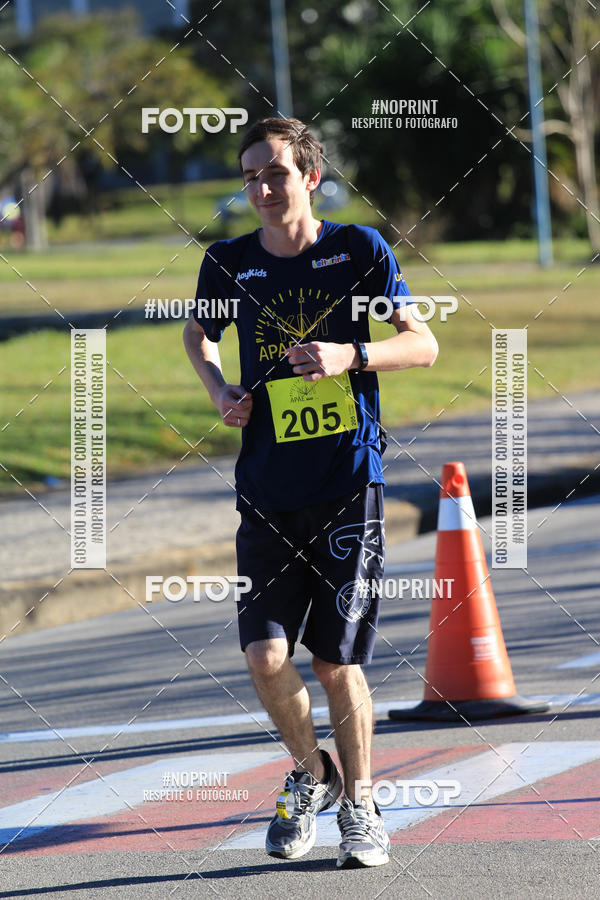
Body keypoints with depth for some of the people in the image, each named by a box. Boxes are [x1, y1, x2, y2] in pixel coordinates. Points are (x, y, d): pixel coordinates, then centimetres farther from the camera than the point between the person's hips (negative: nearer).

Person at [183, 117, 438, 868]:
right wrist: (218, 389, 6)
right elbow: (197, 332, 26)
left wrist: (349, 355, -16)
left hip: (348, 481, -2)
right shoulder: (230, 262, 5)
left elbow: (423, 344, 2)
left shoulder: (358, 249, 0)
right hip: (268, 488, 2)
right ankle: (310, 773, 17)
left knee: (337, 661, -1)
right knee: (265, 654, -10)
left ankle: (359, 801, 20)